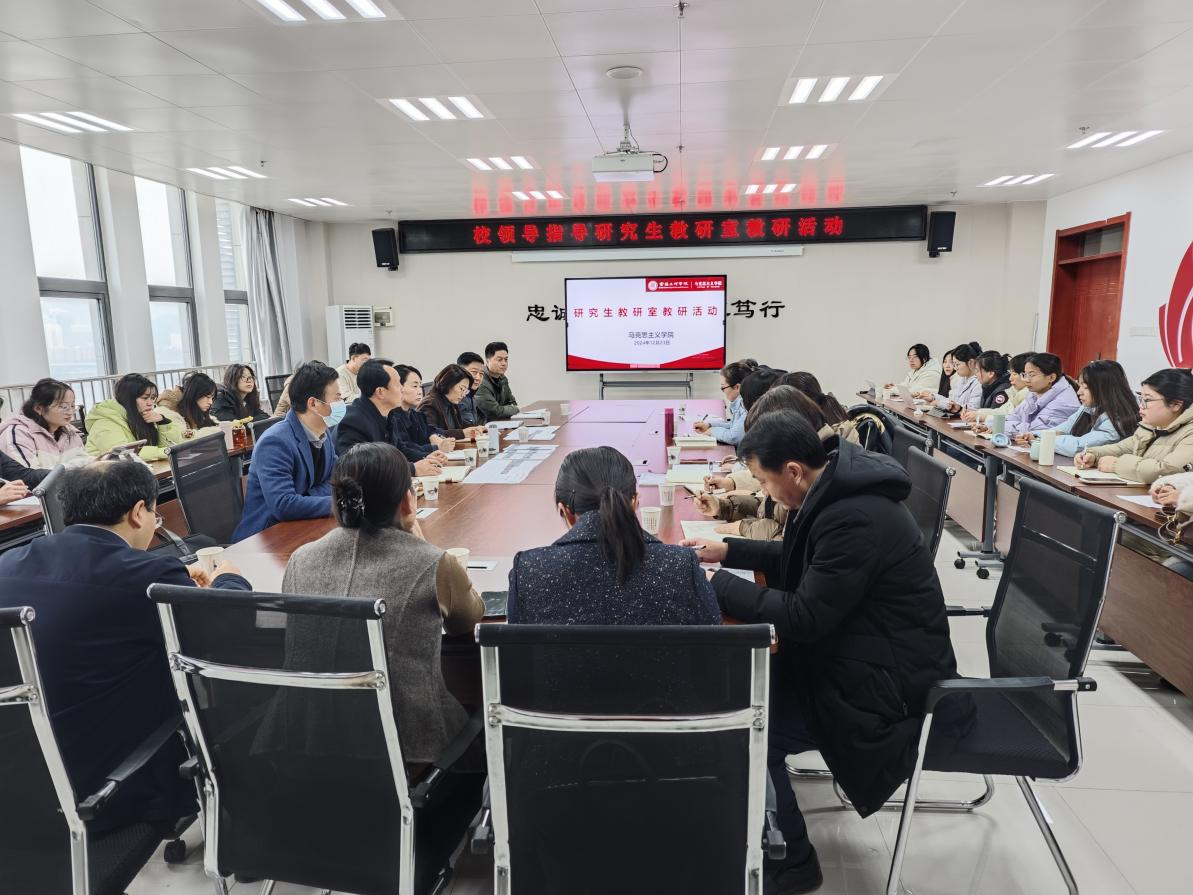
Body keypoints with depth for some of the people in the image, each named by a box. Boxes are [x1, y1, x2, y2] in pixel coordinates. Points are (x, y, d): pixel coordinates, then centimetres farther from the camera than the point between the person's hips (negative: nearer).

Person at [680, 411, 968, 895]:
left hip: (885, 680, -10)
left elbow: (804, 617, -25)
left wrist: (718, 585, -18)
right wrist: (727, 550, 9)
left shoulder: (855, 519, -29)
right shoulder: (832, 490, 1)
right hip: (851, 649, 10)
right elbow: (798, 561, 18)